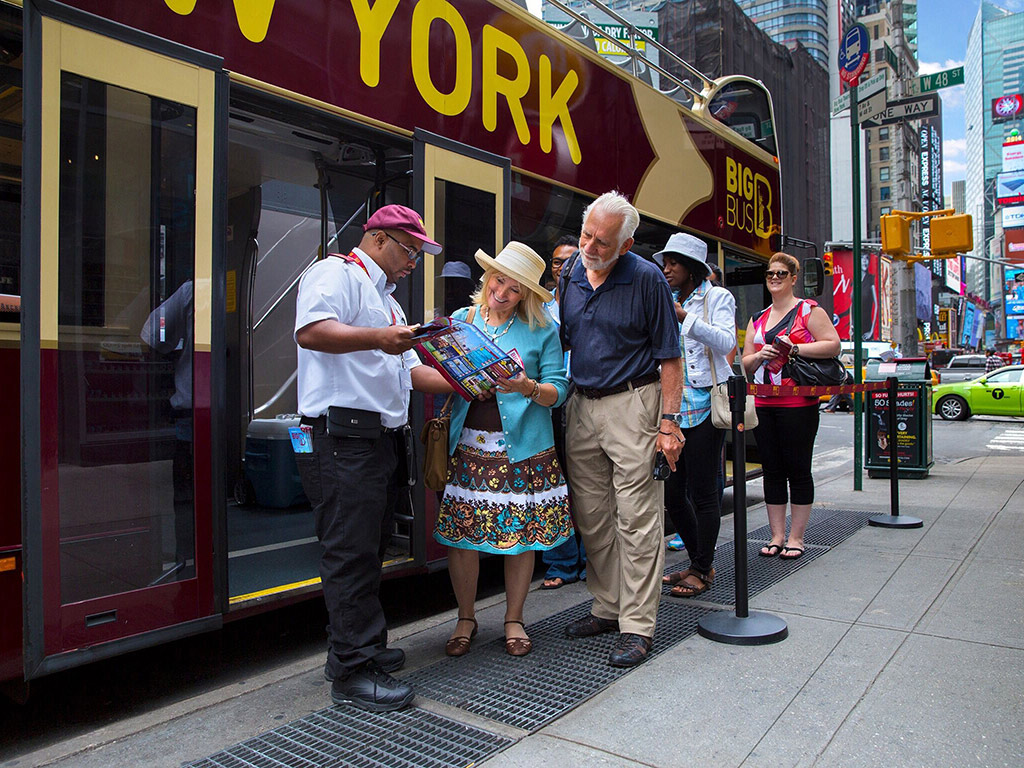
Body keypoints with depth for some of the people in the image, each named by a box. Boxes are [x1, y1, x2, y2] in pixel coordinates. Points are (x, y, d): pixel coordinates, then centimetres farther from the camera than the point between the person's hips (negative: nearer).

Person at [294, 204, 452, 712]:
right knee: (351, 552, -7)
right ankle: (354, 672, 1)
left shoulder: (385, 299, 28)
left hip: (382, 437, 10)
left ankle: (361, 647, 25)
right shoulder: (336, 273, -3)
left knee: (368, 550, 14)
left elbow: (409, 370, 26)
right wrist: (376, 338, -30)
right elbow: (311, 331, -22)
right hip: (342, 436, -10)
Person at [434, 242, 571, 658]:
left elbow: (558, 389, 0)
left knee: (523, 532, 4)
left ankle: (514, 619, 24)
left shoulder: (541, 331, 5)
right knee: (460, 532, 1)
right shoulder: (461, 321, 10)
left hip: (522, 447, -1)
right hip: (468, 444, 1)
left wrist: (528, 388, -20)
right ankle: (465, 618, 23)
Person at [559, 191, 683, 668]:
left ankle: (637, 626, 8)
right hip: (581, 405, 6)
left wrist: (669, 422, -13)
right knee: (591, 518, 11)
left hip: (632, 404, -5)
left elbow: (668, 357, -7)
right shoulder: (570, 276, 7)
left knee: (637, 520, -2)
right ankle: (607, 608, 27)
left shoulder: (647, 279, -7)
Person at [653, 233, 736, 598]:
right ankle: (699, 562, 25)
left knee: (702, 492, -2)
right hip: (673, 407, 6)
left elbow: (727, 341, -14)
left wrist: (684, 317, -20)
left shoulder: (717, 297, 2)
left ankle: (703, 570, 12)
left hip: (704, 405, -6)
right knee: (672, 492, 8)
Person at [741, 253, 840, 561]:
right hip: (763, 404, 5)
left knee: (798, 469, 0)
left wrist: (795, 349, -16)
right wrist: (761, 355, -4)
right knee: (772, 471, 7)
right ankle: (777, 536, 16)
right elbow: (746, 363, 17)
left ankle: (796, 537, 10)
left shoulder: (809, 310, 2)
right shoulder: (758, 319, 17)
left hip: (798, 403, -5)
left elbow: (833, 345, -7)